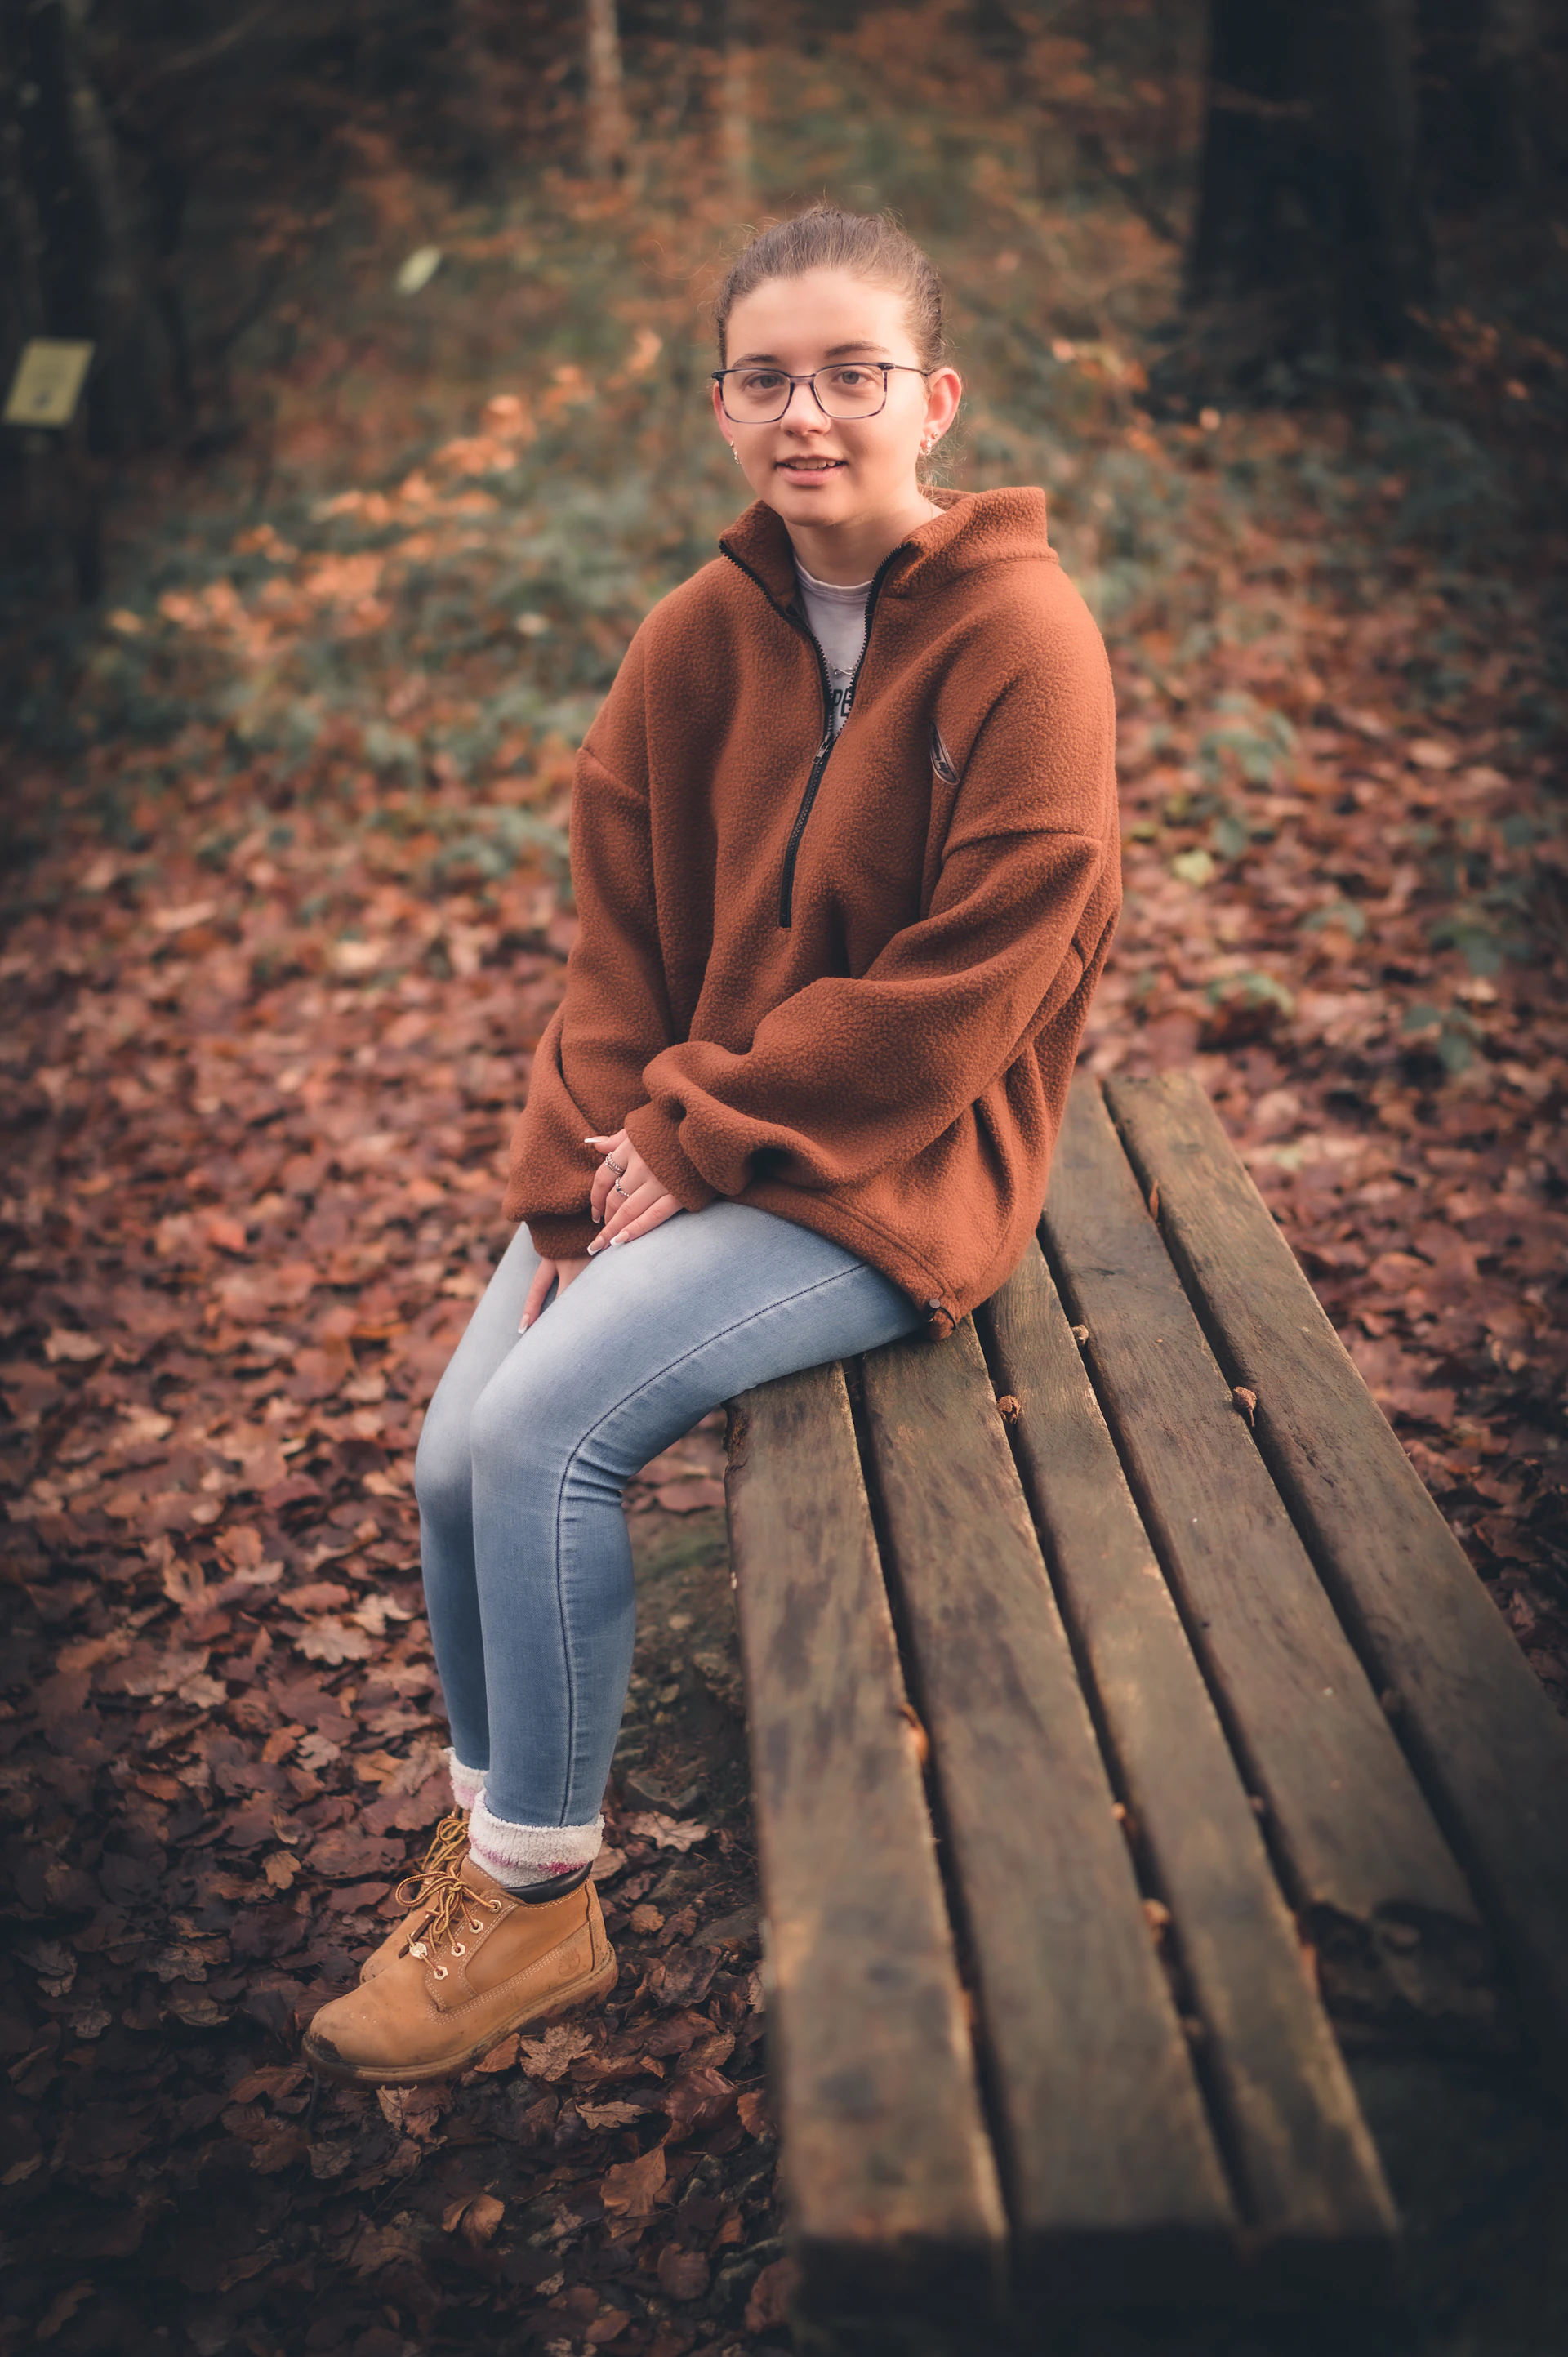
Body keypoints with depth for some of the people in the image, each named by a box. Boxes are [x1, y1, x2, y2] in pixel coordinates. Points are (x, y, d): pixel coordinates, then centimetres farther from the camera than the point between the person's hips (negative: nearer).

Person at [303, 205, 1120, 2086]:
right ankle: (484, 1839, 21)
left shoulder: (1023, 640, -14)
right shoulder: (698, 636, 4)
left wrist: (702, 1140, -16)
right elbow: (618, 933, 5)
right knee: (452, 1460, -5)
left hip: (886, 1170, -6)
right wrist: (580, 1179, -8)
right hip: (671, 1146, 6)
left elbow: (962, 991, -17)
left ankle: (540, 1906, 2)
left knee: (545, 1431, -20)